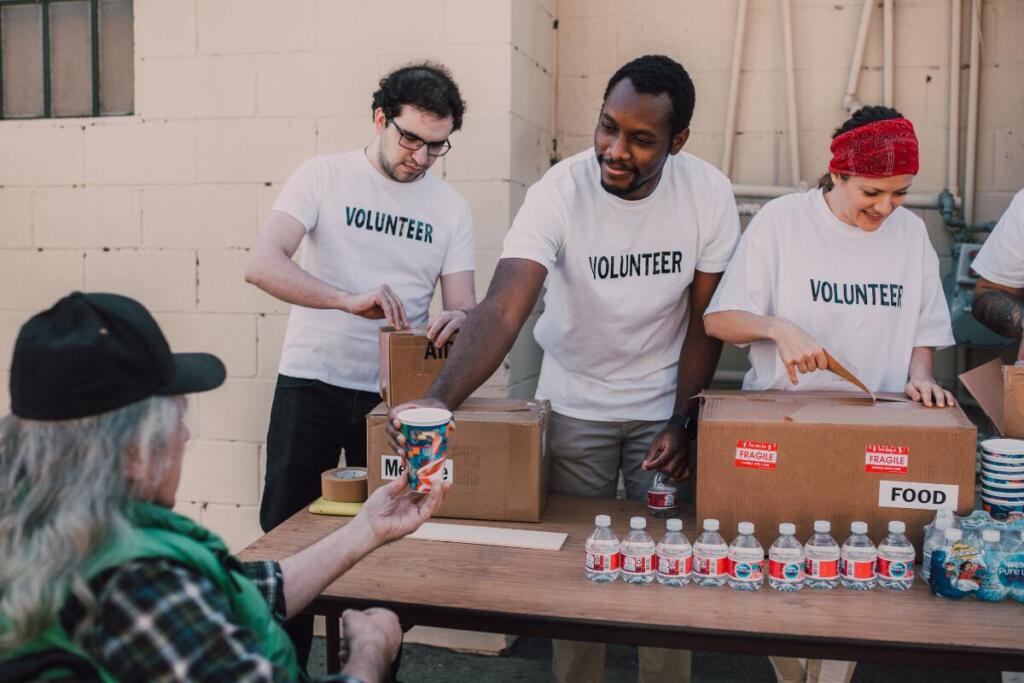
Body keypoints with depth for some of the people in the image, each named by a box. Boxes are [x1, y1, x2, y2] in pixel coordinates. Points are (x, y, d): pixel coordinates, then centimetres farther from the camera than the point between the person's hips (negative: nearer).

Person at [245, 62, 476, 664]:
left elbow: (466, 305, 0)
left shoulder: (450, 206, 4)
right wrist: (350, 300, -31)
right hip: (311, 383, -2)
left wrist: (458, 320, -25)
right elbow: (263, 265, -17)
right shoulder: (325, 175, -4)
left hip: (394, 393, 2)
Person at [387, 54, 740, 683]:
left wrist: (683, 423, -10)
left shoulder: (708, 193, -15)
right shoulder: (560, 191, -22)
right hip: (574, 403, -1)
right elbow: (502, 310, -33)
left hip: (663, 402, 1)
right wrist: (439, 399, -48)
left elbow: (704, 320, -6)